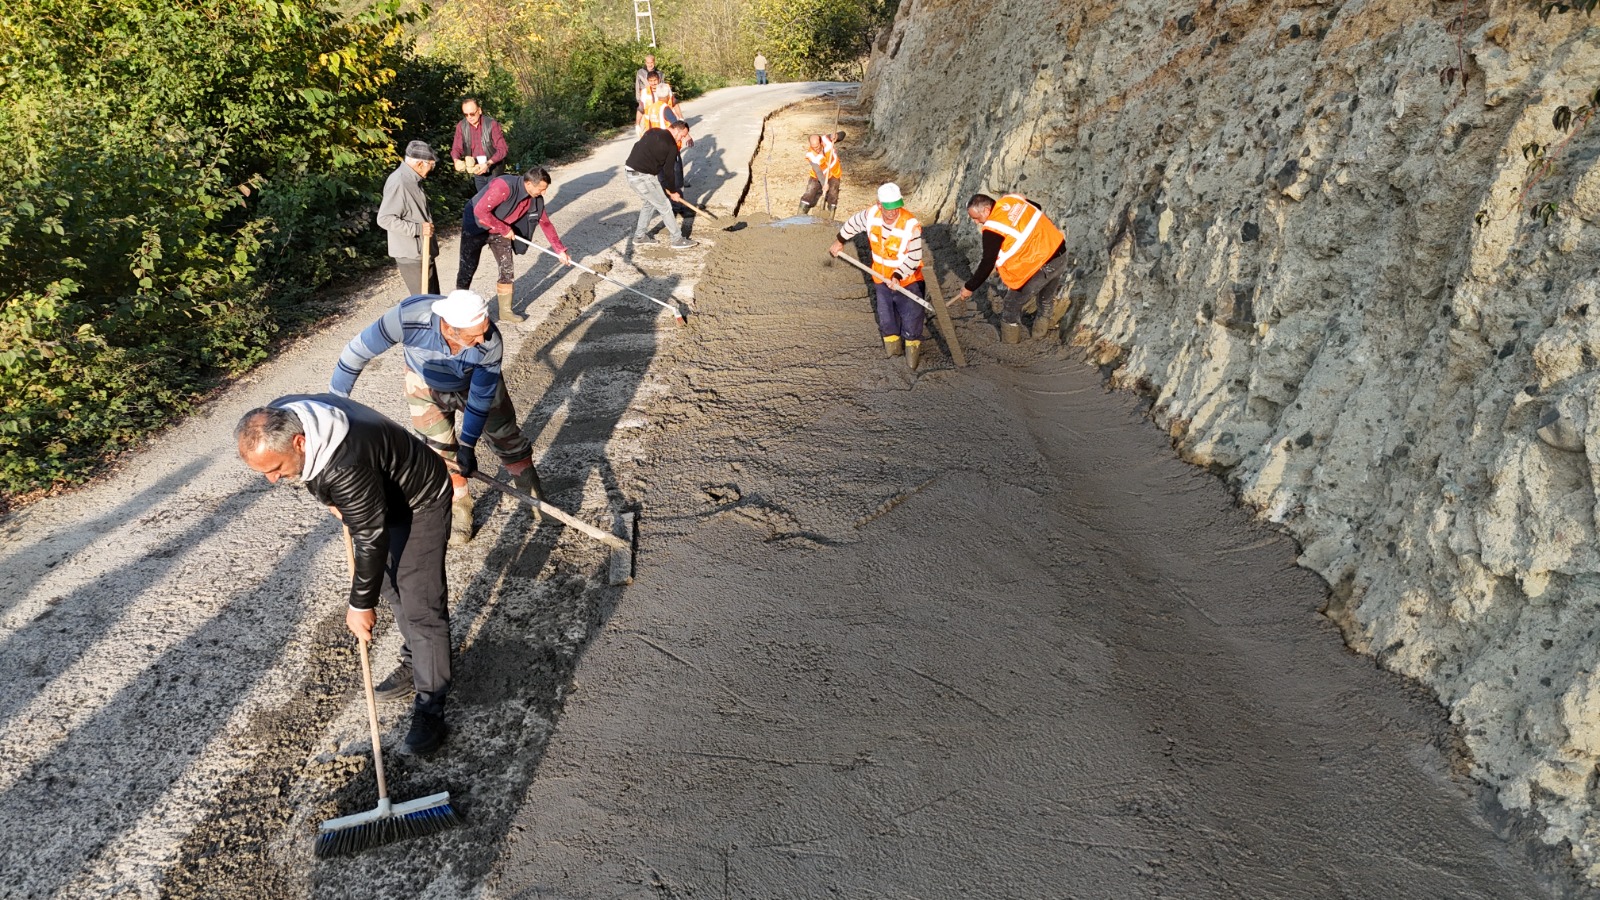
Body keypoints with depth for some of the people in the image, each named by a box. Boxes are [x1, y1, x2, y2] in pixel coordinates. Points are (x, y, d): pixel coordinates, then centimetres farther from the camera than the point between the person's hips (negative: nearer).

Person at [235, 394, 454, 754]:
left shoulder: (346, 466, -42)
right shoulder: (276, 422, -18)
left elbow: (372, 538, -31)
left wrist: (361, 604, -19)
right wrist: (332, 497, 15)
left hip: (418, 504, -9)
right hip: (377, 500, 9)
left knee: (420, 606, -8)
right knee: (391, 586, 19)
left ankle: (429, 708, 0)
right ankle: (417, 662, 39)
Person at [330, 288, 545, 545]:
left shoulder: (490, 343, -39)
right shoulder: (408, 317, -42)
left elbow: (481, 397, -26)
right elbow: (358, 350, -28)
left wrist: (468, 445, -20)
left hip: (478, 382, 0)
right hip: (427, 387, 0)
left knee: (507, 436, 6)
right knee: (442, 454, 4)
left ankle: (534, 497, 27)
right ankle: (458, 511, 27)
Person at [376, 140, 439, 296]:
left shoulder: (412, 180, 10)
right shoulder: (398, 183, -20)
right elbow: (384, 219, -22)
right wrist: (418, 228, -24)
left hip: (424, 252, 10)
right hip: (411, 256, -10)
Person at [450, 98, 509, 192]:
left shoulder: (491, 124, -14)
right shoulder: (461, 126, -2)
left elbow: (502, 149, -15)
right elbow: (456, 148, 4)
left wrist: (488, 164, -28)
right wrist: (456, 160, -19)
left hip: (493, 171, -4)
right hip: (476, 171, 4)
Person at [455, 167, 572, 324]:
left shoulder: (535, 199, -11)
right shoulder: (504, 187, -35)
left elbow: (545, 223, 0)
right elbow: (480, 211, -36)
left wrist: (560, 250, -3)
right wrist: (505, 229, -27)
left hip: (500, 231, 6)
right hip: (476, 227, -6)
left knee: (508, 270, 4)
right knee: (467, 270, 1)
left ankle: (505, 311, 18)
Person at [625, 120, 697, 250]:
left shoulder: (652, 132, 15)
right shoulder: (671, 145, -6)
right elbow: (669, 171, -3)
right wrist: (673, 192, 12)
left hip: (630, 174, 8)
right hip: (644, 178, -8)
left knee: (650, 203, 26)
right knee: (664, 207, 4)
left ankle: (639, 235, 31)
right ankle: (678, 240, 11)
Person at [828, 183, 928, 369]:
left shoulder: (911, 225, -28)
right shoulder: (871, 214, -15)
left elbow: (914, 258, -22)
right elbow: (854, 224, 8)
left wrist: (898, 276, -32)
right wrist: (839, 241, 19)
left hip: (907, 280, -4)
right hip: (881, 278, 4)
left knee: (911, 318, 1)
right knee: (886, 319, 17)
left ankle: (912, 347, 26)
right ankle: (892, 346, 40)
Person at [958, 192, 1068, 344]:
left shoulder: (992, 228, -18)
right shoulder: (1012, 199, 4)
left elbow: (987, 264, -15)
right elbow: (1037, 209, 23)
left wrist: (969, 287, -4)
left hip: (1040, 267, -8)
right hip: (1060, 254, 8)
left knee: (1013, 305, 12)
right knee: (1045, 300, 29)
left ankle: (1011, 342, 26)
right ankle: (1041, 332, 48)